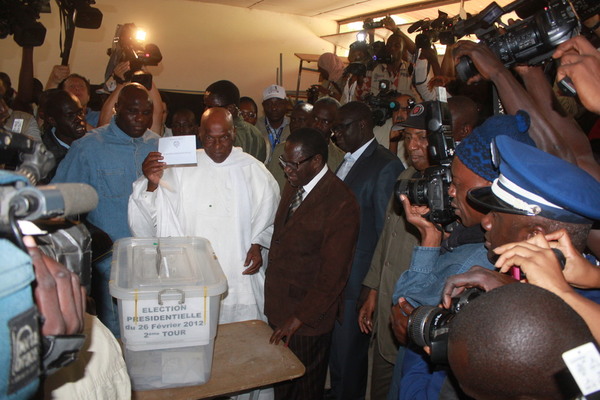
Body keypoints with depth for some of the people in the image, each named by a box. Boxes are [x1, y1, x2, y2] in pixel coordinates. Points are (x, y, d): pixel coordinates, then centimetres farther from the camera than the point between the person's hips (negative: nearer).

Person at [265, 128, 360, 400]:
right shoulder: (292, 186, 5)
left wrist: (299, 318, -18)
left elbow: (333, 275, -20)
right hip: (277, 307, 7)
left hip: (307, 317, -7)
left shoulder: (341, 204, -20)